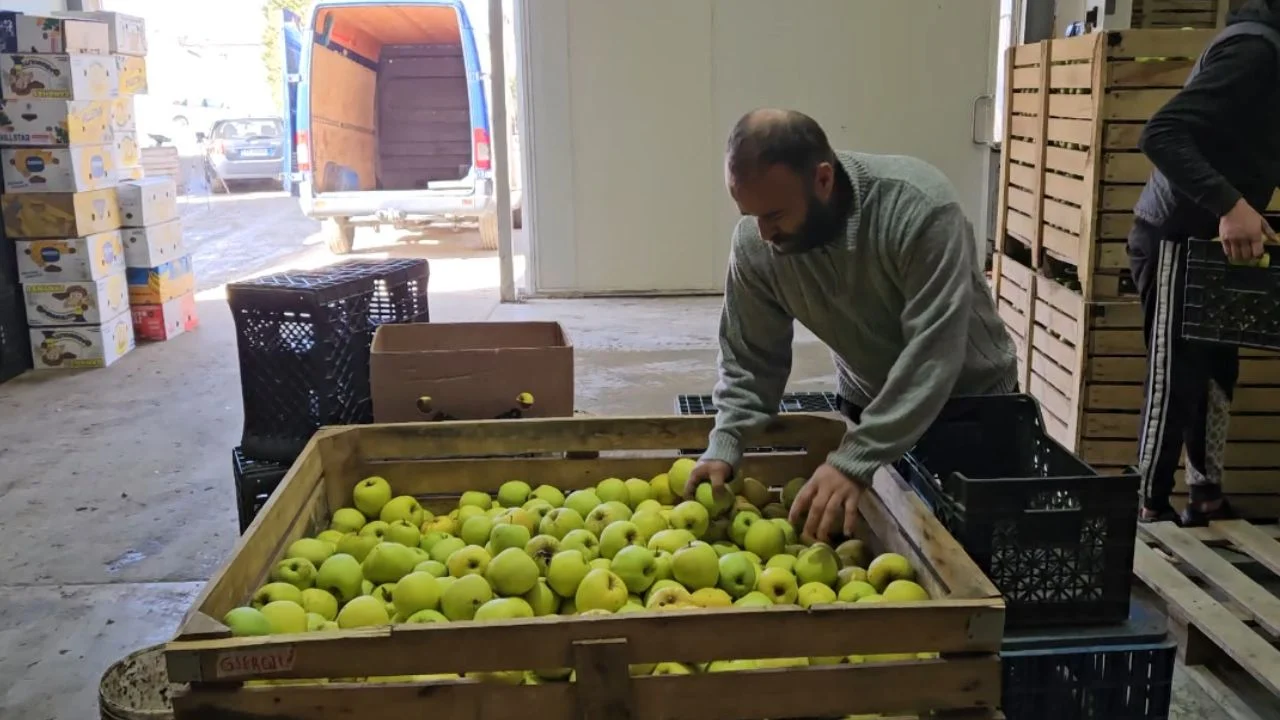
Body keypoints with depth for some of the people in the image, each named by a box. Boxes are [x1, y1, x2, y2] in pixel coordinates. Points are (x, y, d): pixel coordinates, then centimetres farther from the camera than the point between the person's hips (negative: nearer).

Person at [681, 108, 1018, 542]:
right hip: (868, 405, 3)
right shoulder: (754, 243, -20)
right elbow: (750, 357, -10)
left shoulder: (919, 208, -34)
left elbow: (932, 353, -37)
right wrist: (724, 445, -25)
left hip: (974, 399, -3)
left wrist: (856, 461, -43)